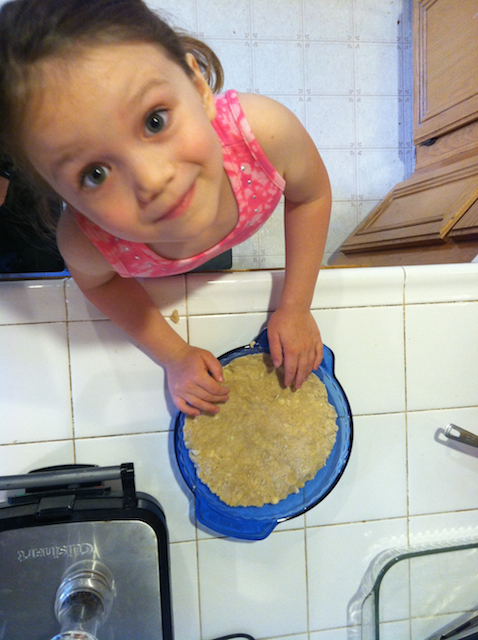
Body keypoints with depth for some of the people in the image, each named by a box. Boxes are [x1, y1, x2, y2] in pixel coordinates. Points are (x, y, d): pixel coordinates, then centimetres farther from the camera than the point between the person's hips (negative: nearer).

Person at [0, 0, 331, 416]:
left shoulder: (264, 132, -48)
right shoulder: (85, 243, -45)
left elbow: (311, 195, -24)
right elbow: (99, 282, -17)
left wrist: (296, 307, -20)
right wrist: (174, 355, -14)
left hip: (225, 251, 1)